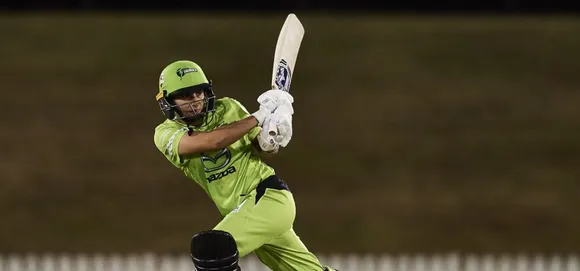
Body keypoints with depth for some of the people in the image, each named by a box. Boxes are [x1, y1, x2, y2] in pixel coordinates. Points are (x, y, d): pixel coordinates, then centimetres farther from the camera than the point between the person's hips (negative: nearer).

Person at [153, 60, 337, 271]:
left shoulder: (229, 109, -3)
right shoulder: (166, 133, -4)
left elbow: (265, 149, 5)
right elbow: (213, 141, -21)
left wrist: (271, 140, -18)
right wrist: (258, 117, -21)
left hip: (268, 197, -4)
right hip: (243, 210, 4)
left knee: (211, 249, -23)